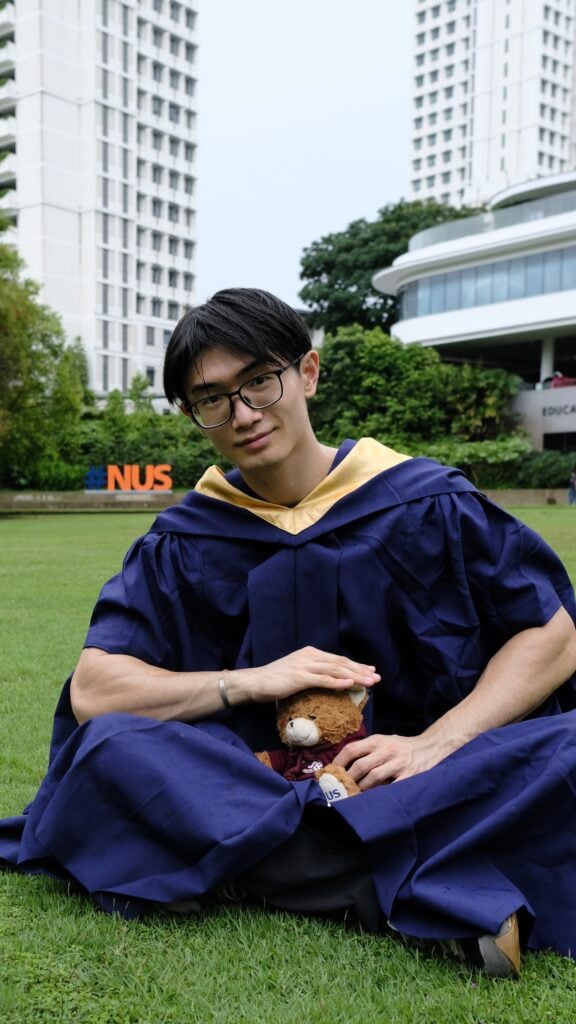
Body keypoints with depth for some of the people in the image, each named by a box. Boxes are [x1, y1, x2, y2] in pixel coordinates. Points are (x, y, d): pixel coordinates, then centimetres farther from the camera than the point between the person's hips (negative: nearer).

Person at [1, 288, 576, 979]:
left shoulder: (425, 503, -1)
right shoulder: (181, 543, 3)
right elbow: (91, 693, -3)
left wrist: (434, 746, -15)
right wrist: (254, 681, -14)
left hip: (422, 791, -1)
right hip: (256, 786, 2)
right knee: (110, 746, -25)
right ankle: (445, 895, -26)